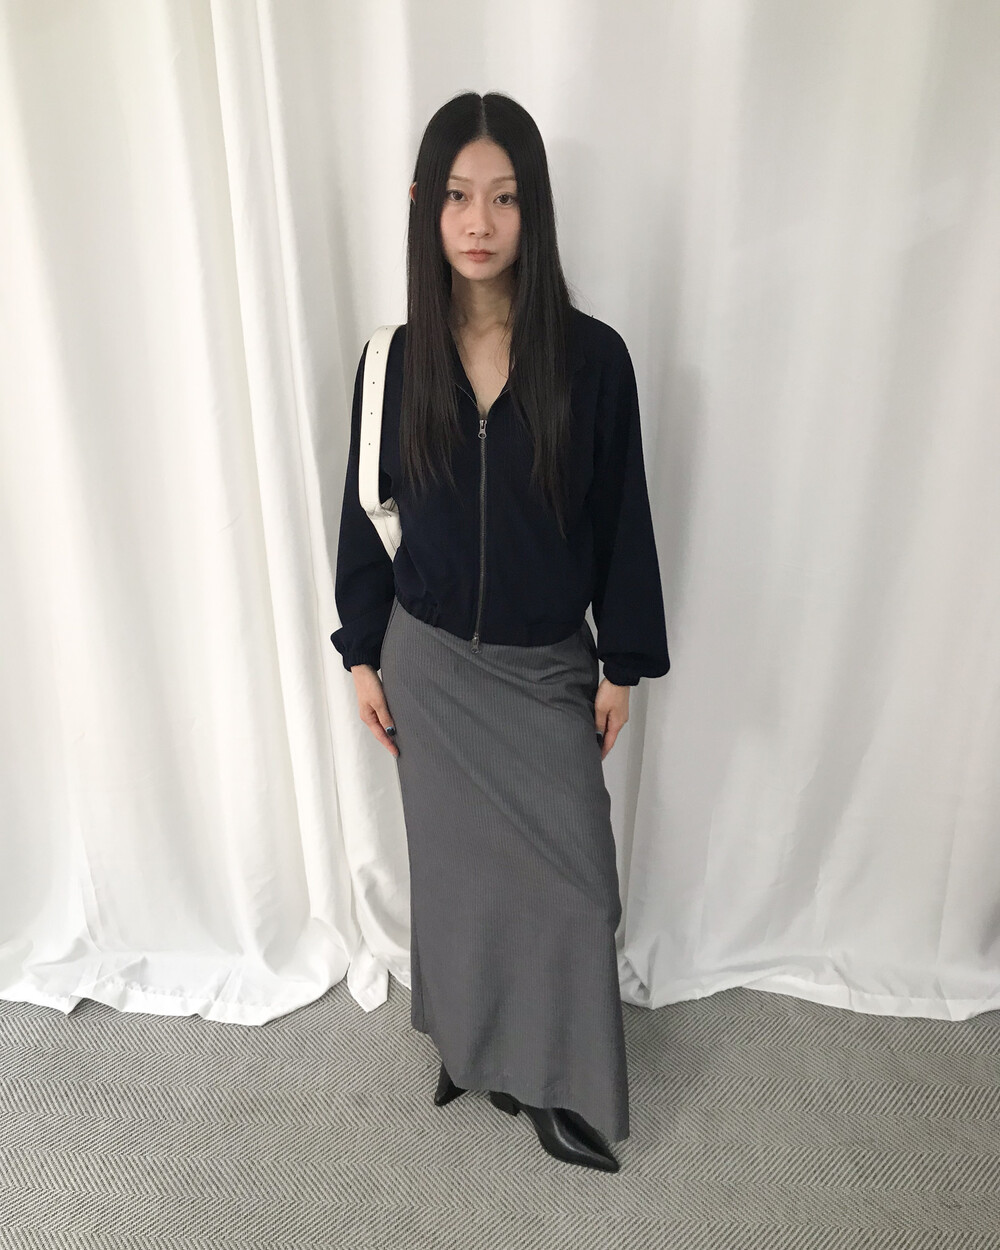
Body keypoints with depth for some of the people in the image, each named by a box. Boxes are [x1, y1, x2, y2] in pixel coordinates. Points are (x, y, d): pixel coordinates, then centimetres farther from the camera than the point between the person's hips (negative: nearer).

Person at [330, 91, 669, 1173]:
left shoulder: (591, 358, -9)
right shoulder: (395, 362, -4)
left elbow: (621, 521, -4)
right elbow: (365, 517, 3)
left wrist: (623, 665, -1)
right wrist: (362, 656, 4)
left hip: (548, 671, -1)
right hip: (428, 663, 2)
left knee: (571, 878, 6)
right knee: (454, 864, 17)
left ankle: (558, 1084, 33)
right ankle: (469, 1046, 44)